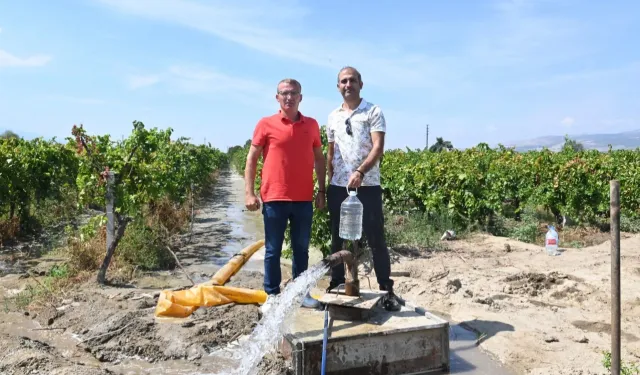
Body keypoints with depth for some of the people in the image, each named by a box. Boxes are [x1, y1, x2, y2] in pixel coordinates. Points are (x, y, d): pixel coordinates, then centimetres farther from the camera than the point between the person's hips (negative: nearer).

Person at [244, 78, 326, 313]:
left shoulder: (311, 125, 7)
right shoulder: (266, 124, -1)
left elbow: (319, 159, 13)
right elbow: (251, 159, 0)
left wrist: (322, 191, 8)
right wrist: (249, 193, -7)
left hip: (304, 199, 3)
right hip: (274, 198, -2)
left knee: (301, 248, 12)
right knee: (273, 250, 6)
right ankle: (272, 296, 17)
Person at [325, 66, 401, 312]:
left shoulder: (373, 112, -1)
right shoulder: (333, 117, 13)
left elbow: (378, 147, -12)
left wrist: (360, 172, -26)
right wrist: (330, 183, 9)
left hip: (368, 187, -4)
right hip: (338, 188, 4)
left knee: (376, 239, 0)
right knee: (338, 239, 11)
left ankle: (387, 290, 11)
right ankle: (336, 286, 23)